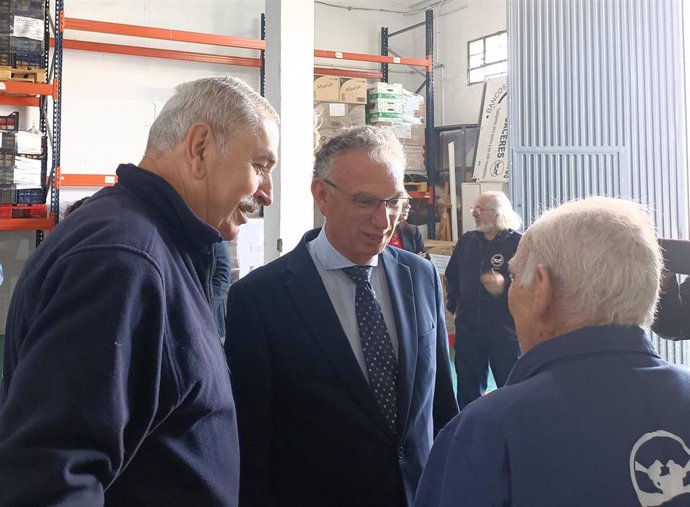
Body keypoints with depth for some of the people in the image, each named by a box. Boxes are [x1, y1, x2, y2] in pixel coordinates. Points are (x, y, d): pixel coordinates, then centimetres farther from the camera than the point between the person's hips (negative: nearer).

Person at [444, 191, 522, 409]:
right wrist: (453, 303, 13)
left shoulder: (518, 243, -11)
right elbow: (451, 276, 20)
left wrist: (505, 286, -29)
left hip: (505, 332, -5)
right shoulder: (467, 241, 8)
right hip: (468, 329, 5)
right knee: (468, 390, 16)